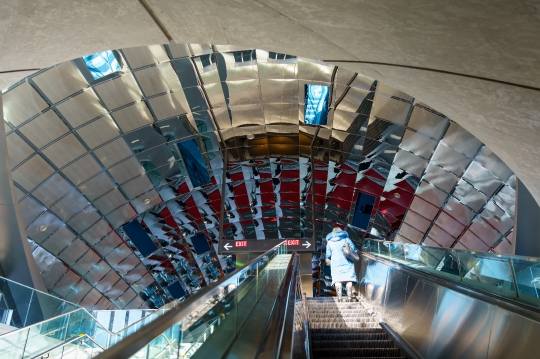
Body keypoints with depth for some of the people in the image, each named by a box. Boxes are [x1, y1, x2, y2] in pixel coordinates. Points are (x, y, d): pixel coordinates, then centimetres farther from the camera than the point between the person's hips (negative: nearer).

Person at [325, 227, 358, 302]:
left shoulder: (329, 241, 14)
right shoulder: (346, 239, 12)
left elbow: (328, 255, 12)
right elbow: (354, 250, 5)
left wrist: (328, 260, 32)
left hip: (336, 262, 0)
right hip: (347, 261, 0)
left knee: (337, 280, -4)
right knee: (349, 279, -2)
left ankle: (339, 298, -15)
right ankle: (349, 297, -11)